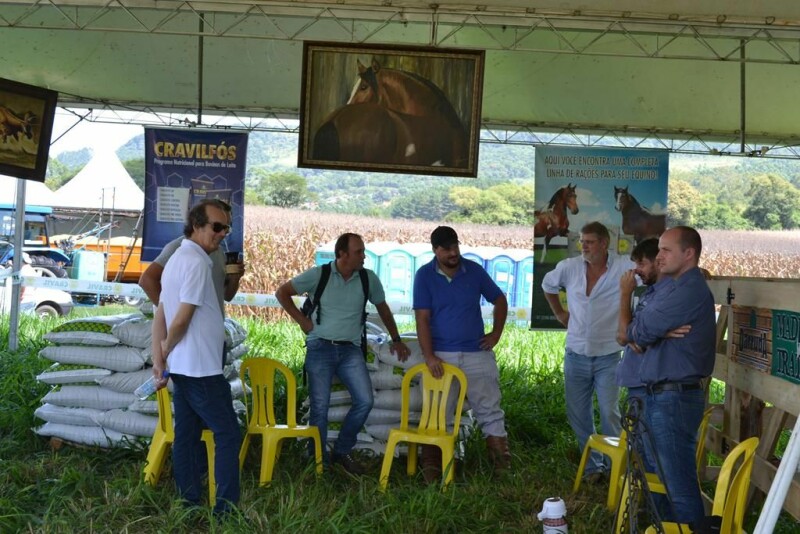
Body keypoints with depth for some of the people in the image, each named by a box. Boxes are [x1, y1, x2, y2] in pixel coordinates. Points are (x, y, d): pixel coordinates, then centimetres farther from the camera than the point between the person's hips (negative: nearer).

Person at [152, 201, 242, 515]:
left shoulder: (178, 259, 14)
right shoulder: (197, 263, -17)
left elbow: (161, 313, 11)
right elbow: (182, 319, -19)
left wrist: (158, 357, 7)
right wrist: (165, 352, -2)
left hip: (183, 367, 10)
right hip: (200, 368, -10)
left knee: (186, 436, 11)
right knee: (228, 434, -3)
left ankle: (188, 505, 17)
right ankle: (226, 509, -2)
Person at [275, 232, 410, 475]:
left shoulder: (369, 279, 1)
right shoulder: (318, 275, -5)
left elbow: (382, 308, 17)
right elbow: (282, 293, 3)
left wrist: (396, 340, 20)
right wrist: (302, 320, -3)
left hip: (351, 350, 3)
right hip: (320, 348, -2)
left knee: (364, 401, -6)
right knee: (320, 407, 0)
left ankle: (342, 451, 14)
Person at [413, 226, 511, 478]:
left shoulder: (474, 270, 2)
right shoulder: (424, 276, -3)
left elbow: (499, 300, 15)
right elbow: (422, 318, -8)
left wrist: (496, 333, 5)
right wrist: (429, 356, -16)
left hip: (477, 353, 2)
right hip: (441, 356, -1)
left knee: (490, 410, 4)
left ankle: (503, 466, 12)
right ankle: (430, 469, 12)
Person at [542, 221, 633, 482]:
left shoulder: (623, 267, -12)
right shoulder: (568, 267, -1)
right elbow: (548, 285, 18)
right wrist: (560, 313, 14)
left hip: (608, 356, -3)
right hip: (575, 355, 4)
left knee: (610, 414, 1)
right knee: (577, 414, 11)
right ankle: (593, 465, 27)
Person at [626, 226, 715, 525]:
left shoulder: (689, 291, -17)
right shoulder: (677, 288, 18)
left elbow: (639, 332, -17)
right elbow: (632, 332, 14)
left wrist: (635, 330, 5)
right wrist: (650, 333, -7)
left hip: (674, 398, -10)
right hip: (663, 394, 10)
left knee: (679, 482, -5)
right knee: (668, 476, 19)